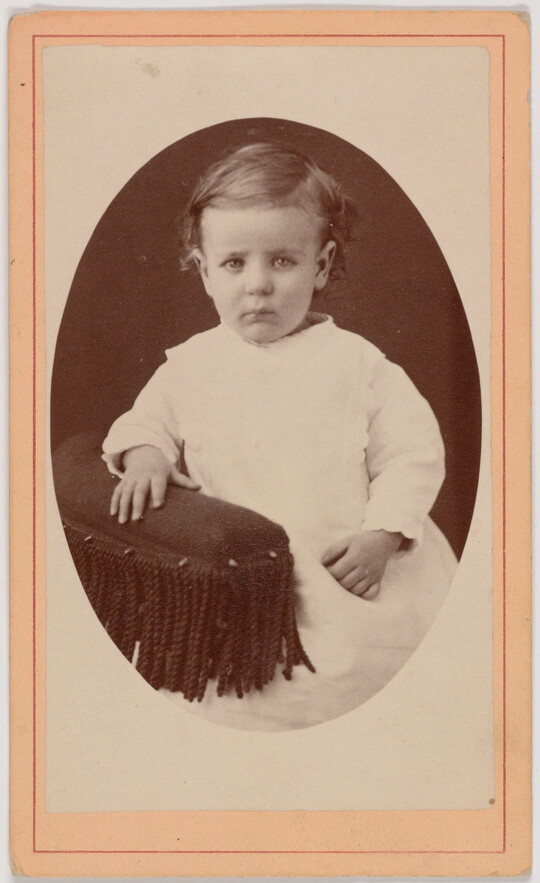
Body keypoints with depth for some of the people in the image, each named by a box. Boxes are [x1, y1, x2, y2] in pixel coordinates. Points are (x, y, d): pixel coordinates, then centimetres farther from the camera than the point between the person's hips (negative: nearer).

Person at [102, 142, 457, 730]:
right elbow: (147, 420, 21)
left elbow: (413, 454, 3)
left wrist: (380, 537, -10)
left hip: (347, 568, -1)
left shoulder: (354, 362, 3)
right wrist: (145, 456, -3)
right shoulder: (191, 364, 10)